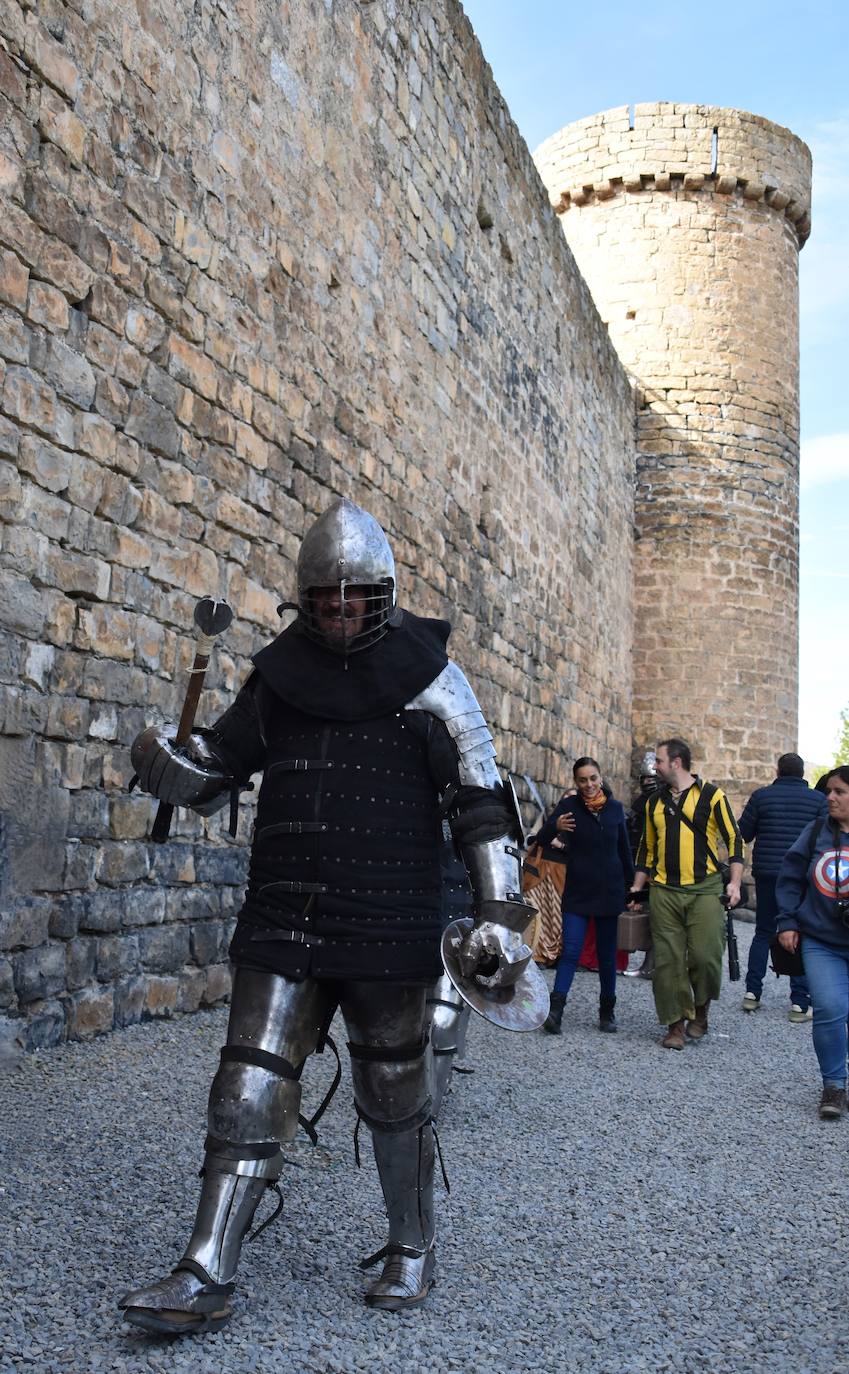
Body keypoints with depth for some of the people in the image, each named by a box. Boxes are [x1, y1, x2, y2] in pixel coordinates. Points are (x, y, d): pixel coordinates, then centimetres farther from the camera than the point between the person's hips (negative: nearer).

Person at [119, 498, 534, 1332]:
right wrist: (163, 763, -8)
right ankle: (206, 1278, 10)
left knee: (393, 1094, 11)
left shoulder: (427, 678, -3)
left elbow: (481, 801, -3)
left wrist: (499, 910, -10)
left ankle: (412, 1248, 32)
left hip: (388, 929, -3)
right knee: (249, 1090, 2)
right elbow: (210, 777, 14)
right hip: (282, 920, 3)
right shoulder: (278, 677, 7)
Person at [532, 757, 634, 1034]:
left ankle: (607, 1011, 20)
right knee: (571, 951, -11)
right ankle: (555, 1010, -13)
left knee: (607, 955, 8)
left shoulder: (615, 808, 4)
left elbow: (624, 850, 13)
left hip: (610, 892, 2)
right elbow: (542, 840, -15)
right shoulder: (569, 806, -4)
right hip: (577, 892, -2)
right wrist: (555, 827, -36)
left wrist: (631, 886, 13)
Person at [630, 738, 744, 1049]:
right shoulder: (654, 802, 15)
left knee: (705, 956, -10)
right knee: (667, 960, -1)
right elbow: (647, 848, 22)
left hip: (705, 889, -4)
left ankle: (700, 1009, 15)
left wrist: (734, 882, -8)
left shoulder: (711, 795, 2)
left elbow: (734, 839, 1)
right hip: (664, 892, 4)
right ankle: (676, 1024, 9)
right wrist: (637, 889, 17)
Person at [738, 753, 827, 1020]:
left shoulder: (761, 796, -1)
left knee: (763, 933, 15)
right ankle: (800, 1003, 2)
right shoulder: (818, 799, -2)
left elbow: (743, 835, 3)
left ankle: (752, 992, 12)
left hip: (767, 874, 1)